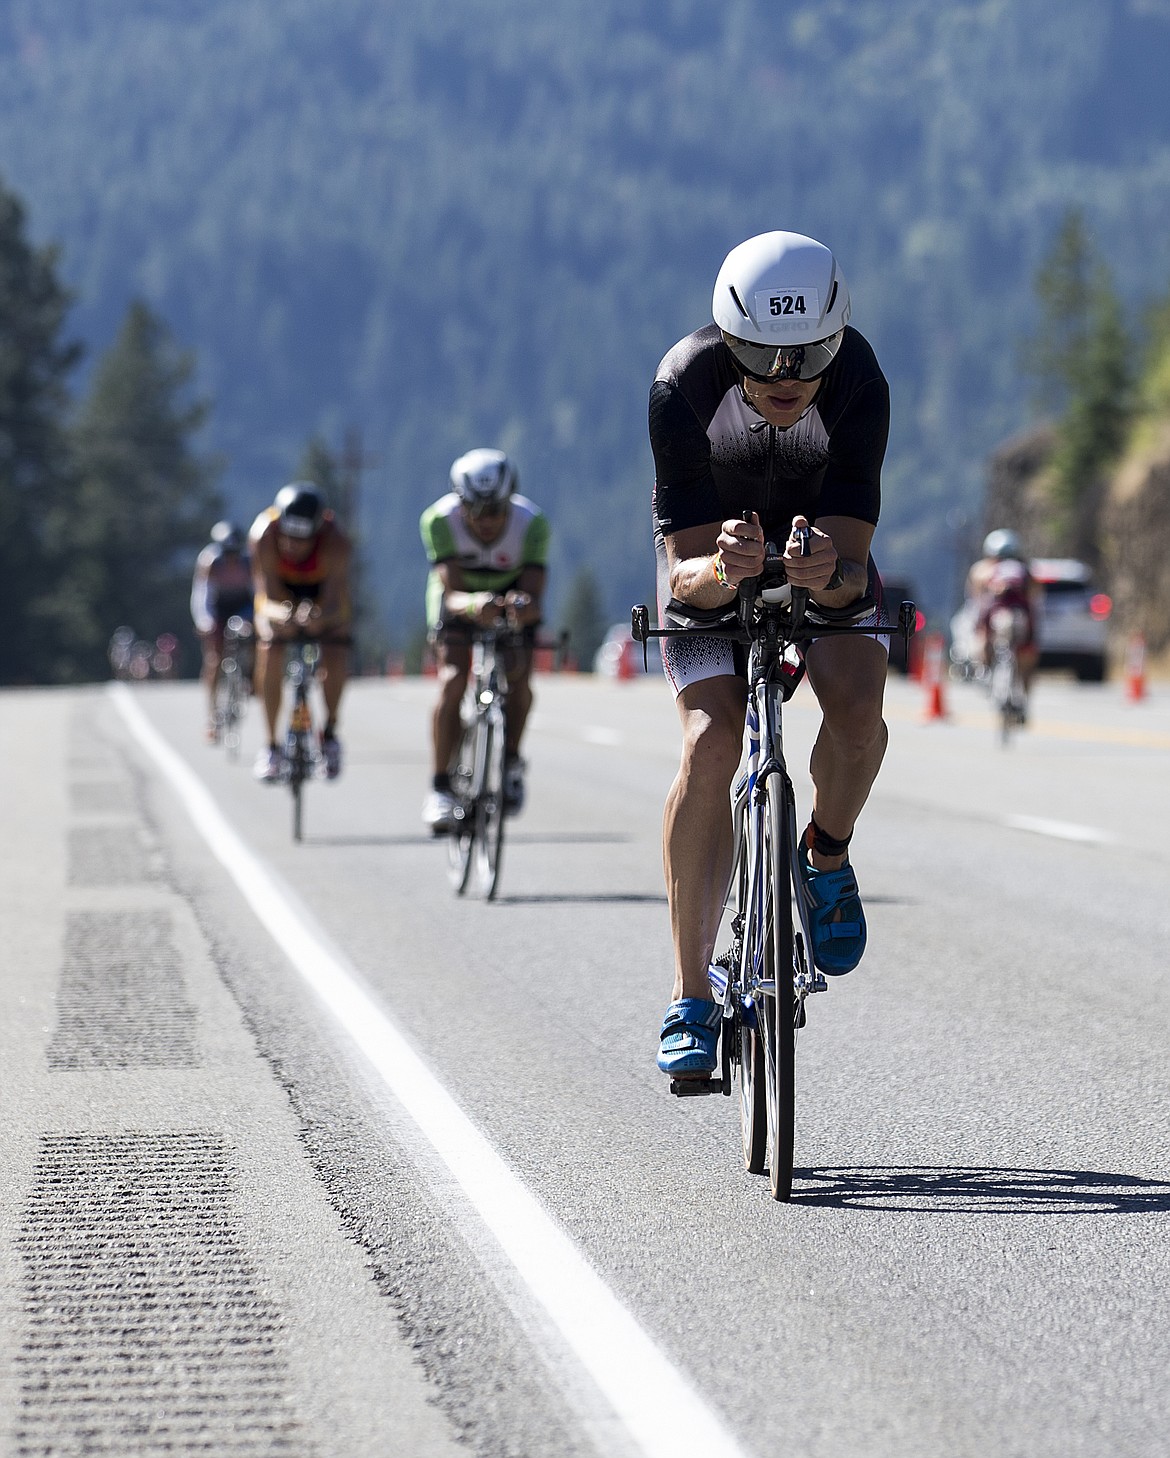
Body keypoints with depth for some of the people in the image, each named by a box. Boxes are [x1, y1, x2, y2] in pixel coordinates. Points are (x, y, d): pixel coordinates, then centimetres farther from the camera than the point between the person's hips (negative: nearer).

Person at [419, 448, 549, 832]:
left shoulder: (532, 523, -31)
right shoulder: (439, 520, -33)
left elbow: (534, 596, -37)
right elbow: (452, 593, -39)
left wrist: (524, 607, -60)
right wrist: (473, 605, -62)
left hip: (512, 596, 1)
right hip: (460, 595, -1)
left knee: (519, 672, -23)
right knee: (452, 681, -20)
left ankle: (511, 762, -3)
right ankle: (439, 787, -14)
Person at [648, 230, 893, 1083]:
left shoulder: (859, 385, -32)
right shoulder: (686, 388, -33)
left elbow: (852, 565, -34)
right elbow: (684, 574, -33)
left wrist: (829, 577, -57)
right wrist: (721, 573, -55)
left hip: (823, 556, 1)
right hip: (712, 553, 0)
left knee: (857, 708, -29)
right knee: (711, 744, -23)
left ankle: (827, 859, 4)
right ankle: (691, 1000, -15)